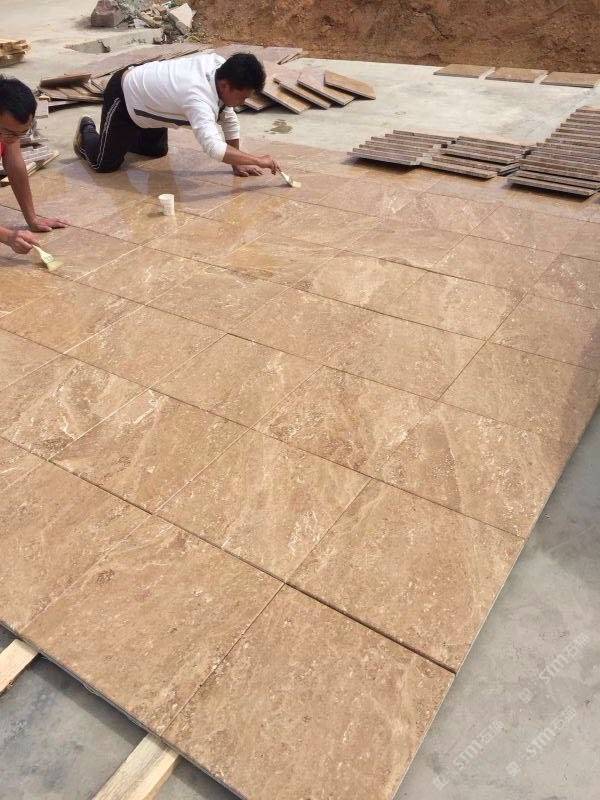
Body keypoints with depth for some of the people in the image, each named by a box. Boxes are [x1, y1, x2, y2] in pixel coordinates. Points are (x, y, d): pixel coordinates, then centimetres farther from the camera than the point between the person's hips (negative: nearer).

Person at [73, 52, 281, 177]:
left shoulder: (219, 65, -17)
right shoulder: (198, 98, -43)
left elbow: (229, 119, -8)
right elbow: (213, 147, -55)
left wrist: (237, 162, -10)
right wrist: (258, 160, -51)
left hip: (145, 92, 8)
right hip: (123, 95, -8)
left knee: (157, 151, 20)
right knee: (105, 164, -5)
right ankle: (87, 132, 25)